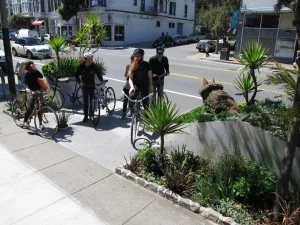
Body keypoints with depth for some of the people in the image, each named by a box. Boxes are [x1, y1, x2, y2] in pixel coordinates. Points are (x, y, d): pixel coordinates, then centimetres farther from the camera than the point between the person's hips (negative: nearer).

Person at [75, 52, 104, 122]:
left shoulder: (94, 66, -12)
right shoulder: (81, 66, -9)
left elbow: (99, 73, -1)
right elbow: (77, 75, 1)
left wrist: (101, 81, -11)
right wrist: (80, 82, -10)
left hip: (91, 86, -1)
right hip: (84, 86, 1)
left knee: (91, 101, -1)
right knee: (85, 101, 4)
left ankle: (91, 114, 16)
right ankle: (85, 116, 14)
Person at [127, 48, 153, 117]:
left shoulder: (147, 65, -3)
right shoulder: (132, 65, -2)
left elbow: (150, 77, 1)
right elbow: (130, 78, -6)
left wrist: (150, 87, -2)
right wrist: (132, 86, -23)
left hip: (144, 87, 0)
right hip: (135, 86, 1)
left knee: (145, 103, 4)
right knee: (131, 97, -21)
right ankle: (130, 110, 6)